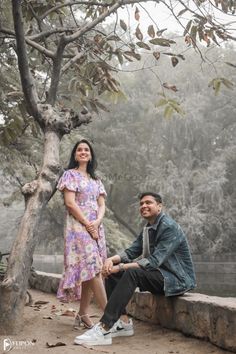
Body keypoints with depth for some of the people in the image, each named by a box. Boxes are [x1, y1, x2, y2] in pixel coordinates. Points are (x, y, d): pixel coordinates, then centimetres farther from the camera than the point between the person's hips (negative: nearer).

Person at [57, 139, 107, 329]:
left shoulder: (96, 180, 18)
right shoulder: (70, 175, 1)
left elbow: (102, 206, 11)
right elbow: (70, 203, -9)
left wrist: (96, 222, -9)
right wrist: (87, 224, -14)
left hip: (96, 227, 6)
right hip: (78, 227, -6)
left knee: (90, 270, 3)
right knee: (93, 268, -14)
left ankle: (83, 313, 9)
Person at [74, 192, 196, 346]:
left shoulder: (169, 227, -17)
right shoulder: (148, 229, 11)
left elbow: (154, 262, -26)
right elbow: (131, 252, 7)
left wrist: (121, 267, -27)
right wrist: (112, 259, -14)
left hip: (176, 279, -9)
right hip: (159, 275, 9)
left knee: (132, 273, -33)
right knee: (112, 272, -5)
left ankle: (104, 330, -33)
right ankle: (123, 322, -7)